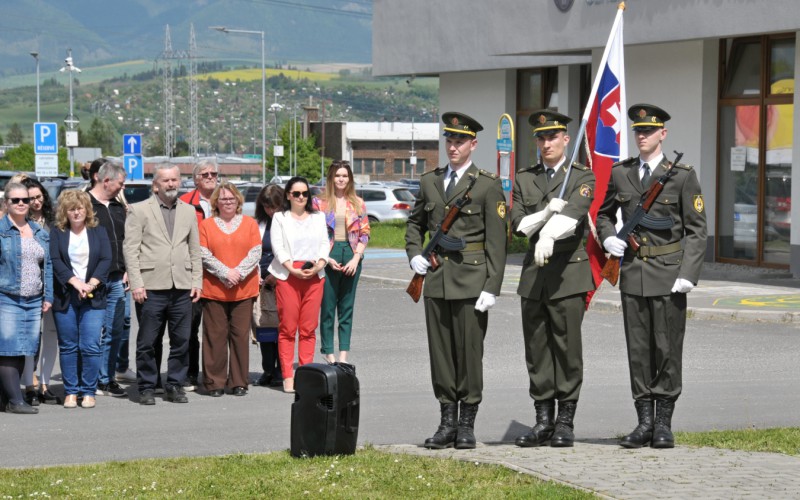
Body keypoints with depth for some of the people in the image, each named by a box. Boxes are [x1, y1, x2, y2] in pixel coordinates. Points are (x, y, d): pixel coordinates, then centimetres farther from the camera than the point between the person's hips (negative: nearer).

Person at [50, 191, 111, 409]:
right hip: (65, 298, 0)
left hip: (93, 298, 0)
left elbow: (106, 260, 0)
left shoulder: (98, 232, 8)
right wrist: (76, 282, -17)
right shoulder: (57, 233, 6)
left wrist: (91, 284, -14)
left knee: (91, 346, -6)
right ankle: (71, 392, 11)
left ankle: (88, 392, 3)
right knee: (68, 347, 3)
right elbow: (55, 261, -5)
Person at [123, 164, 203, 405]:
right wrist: (136, 283, -10)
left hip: (182, 287, 4)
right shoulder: (139, 210, 2)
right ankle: (147, 388, 10)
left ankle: (175, 385, 15)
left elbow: (195, 249, 18)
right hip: (151, 286, -4)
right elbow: (130, 249, -3)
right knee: (146, 342, 0)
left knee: (181, 340, 5)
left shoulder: (188, 211, 16)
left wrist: (197, 281, 8)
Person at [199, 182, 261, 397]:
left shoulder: (250, 223, 9)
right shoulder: (206, 225, 6)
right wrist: (225, 272, -14)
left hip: (244, 289, 1)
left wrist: (238, 272, -12)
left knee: (241, 335, 2)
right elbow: (204, 255, -3)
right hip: (214, 290, -1)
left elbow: (255, 253, 1)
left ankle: (239, 382, 8)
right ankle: (215, 383, 5)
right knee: (215, 336, 0)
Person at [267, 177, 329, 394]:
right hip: (288, 276, -3)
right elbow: (278, 247, -1)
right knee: (287, 328, -4)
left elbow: (324, 244, 11)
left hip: (314, 277, 3)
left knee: (309, 328, 1)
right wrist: (292, 269, -13)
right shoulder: (280, 218, 9)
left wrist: (319, 265, -7)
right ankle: (287, 376, -4)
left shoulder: (318, 218, 18)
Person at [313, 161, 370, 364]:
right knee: (327, 307, -1)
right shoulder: (320, 203, 3)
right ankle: (329, 354, 3)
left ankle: (343, 355, 6)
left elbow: (364, 234, 7)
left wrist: (356, 258, -6)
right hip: (328, 258, -2)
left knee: (347, 307, 4)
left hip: (351, 258, 2)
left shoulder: (358, 204, 9)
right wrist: (327, 259, -10)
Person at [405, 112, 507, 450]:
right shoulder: (429, 182, 12)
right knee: (440, 352, 6)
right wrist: (415, 254, 7)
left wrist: (491, 288, -11)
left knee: (470, 352, -1)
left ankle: (467, 424, 7)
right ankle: (448, 422, 13)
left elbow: (496, 241, -5)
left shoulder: (488, 186, -2)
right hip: (436, 279, 4)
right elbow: (415, 223, 26)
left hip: (471, 280, -4)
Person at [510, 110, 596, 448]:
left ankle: (565, 422, 4)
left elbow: (573, 213, -18)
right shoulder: (524, 179, 14)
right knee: (536, 350, 4)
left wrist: (549, 234, -36)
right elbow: (517, 224, 5)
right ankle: (543, 421, 10)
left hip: (569, 271, -4)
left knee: (568, 348, -3)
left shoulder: (582, 177, 1)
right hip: (533, 272, 4)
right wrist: (544, 214, -14)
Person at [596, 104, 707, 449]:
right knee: (638, 349, 5)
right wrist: (607, 237, 2)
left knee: (667, 348, 0)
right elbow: (604, 213, 23)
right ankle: (644, 421, 12)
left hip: (668, 272, -3)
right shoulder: (620, 173, 8)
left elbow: (696, 230, -3)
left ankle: (664, 423, 8)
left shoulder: (682, 175, -2)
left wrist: (688, 274, -12)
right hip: (633, 271, 3)